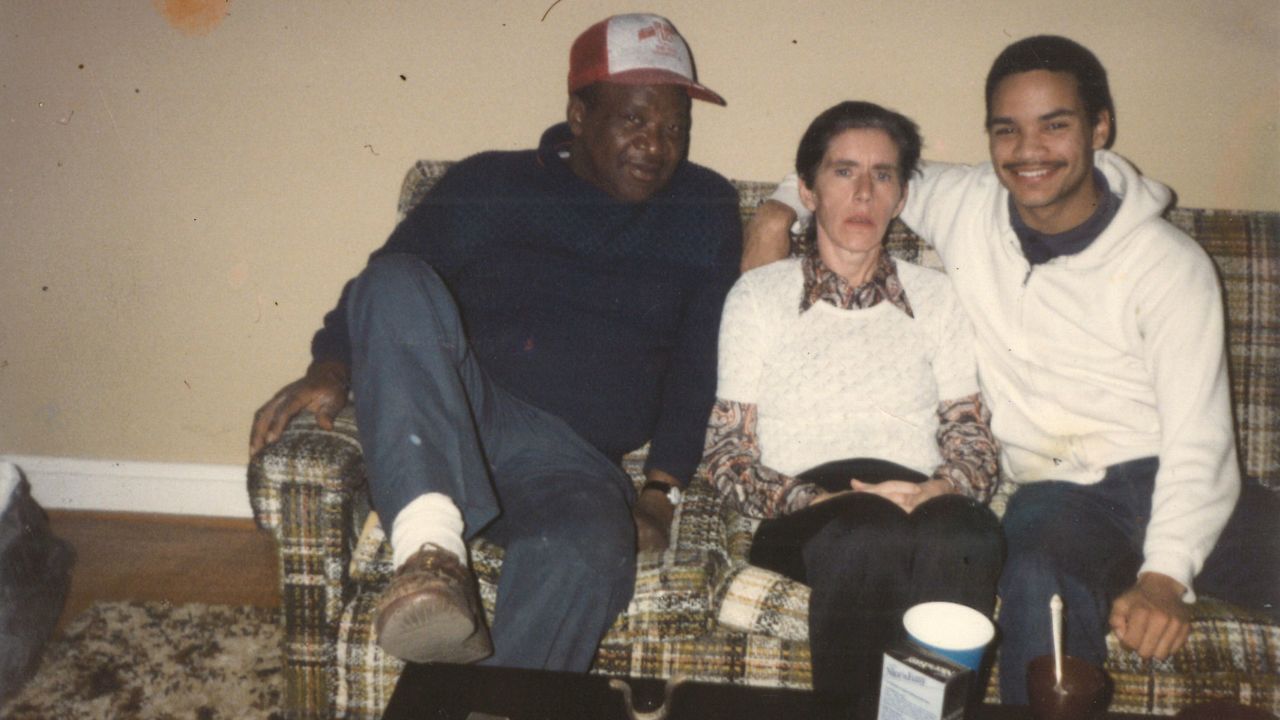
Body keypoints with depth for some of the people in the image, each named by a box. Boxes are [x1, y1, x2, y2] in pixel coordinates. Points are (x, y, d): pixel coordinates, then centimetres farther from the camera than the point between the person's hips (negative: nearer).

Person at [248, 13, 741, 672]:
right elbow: (380, 283, 11)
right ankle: (431, 552, -41)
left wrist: (661, 489, 1)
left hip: (572, 461, 0)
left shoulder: (703, 210, 15)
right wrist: (331, 370, -9)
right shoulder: (486, 185, 13)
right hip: (430, 435, 1)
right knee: (399, 281, -30)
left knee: (585, 558, -38)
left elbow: (699, 361, 12)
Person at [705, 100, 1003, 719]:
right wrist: (820, 502, -12)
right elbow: (728, 455, 8)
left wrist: (939, 491, -8)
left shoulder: (935, 296, 23)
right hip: (807, 513, -2)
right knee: (870, 537, -38)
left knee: (964, 536, -36)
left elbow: (973, 437, 17)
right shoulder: (758, 296, 15)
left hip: (920, 501, 2)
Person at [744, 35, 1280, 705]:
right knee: (1038, 584, -35)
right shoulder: (961, 204, 6)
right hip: (1056, 494, 1)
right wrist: (779, 210, 9)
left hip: (1160, 479, 0)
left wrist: (1165, 576, -24)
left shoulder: (1169, 262, -3)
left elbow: (1198, 440, -9)